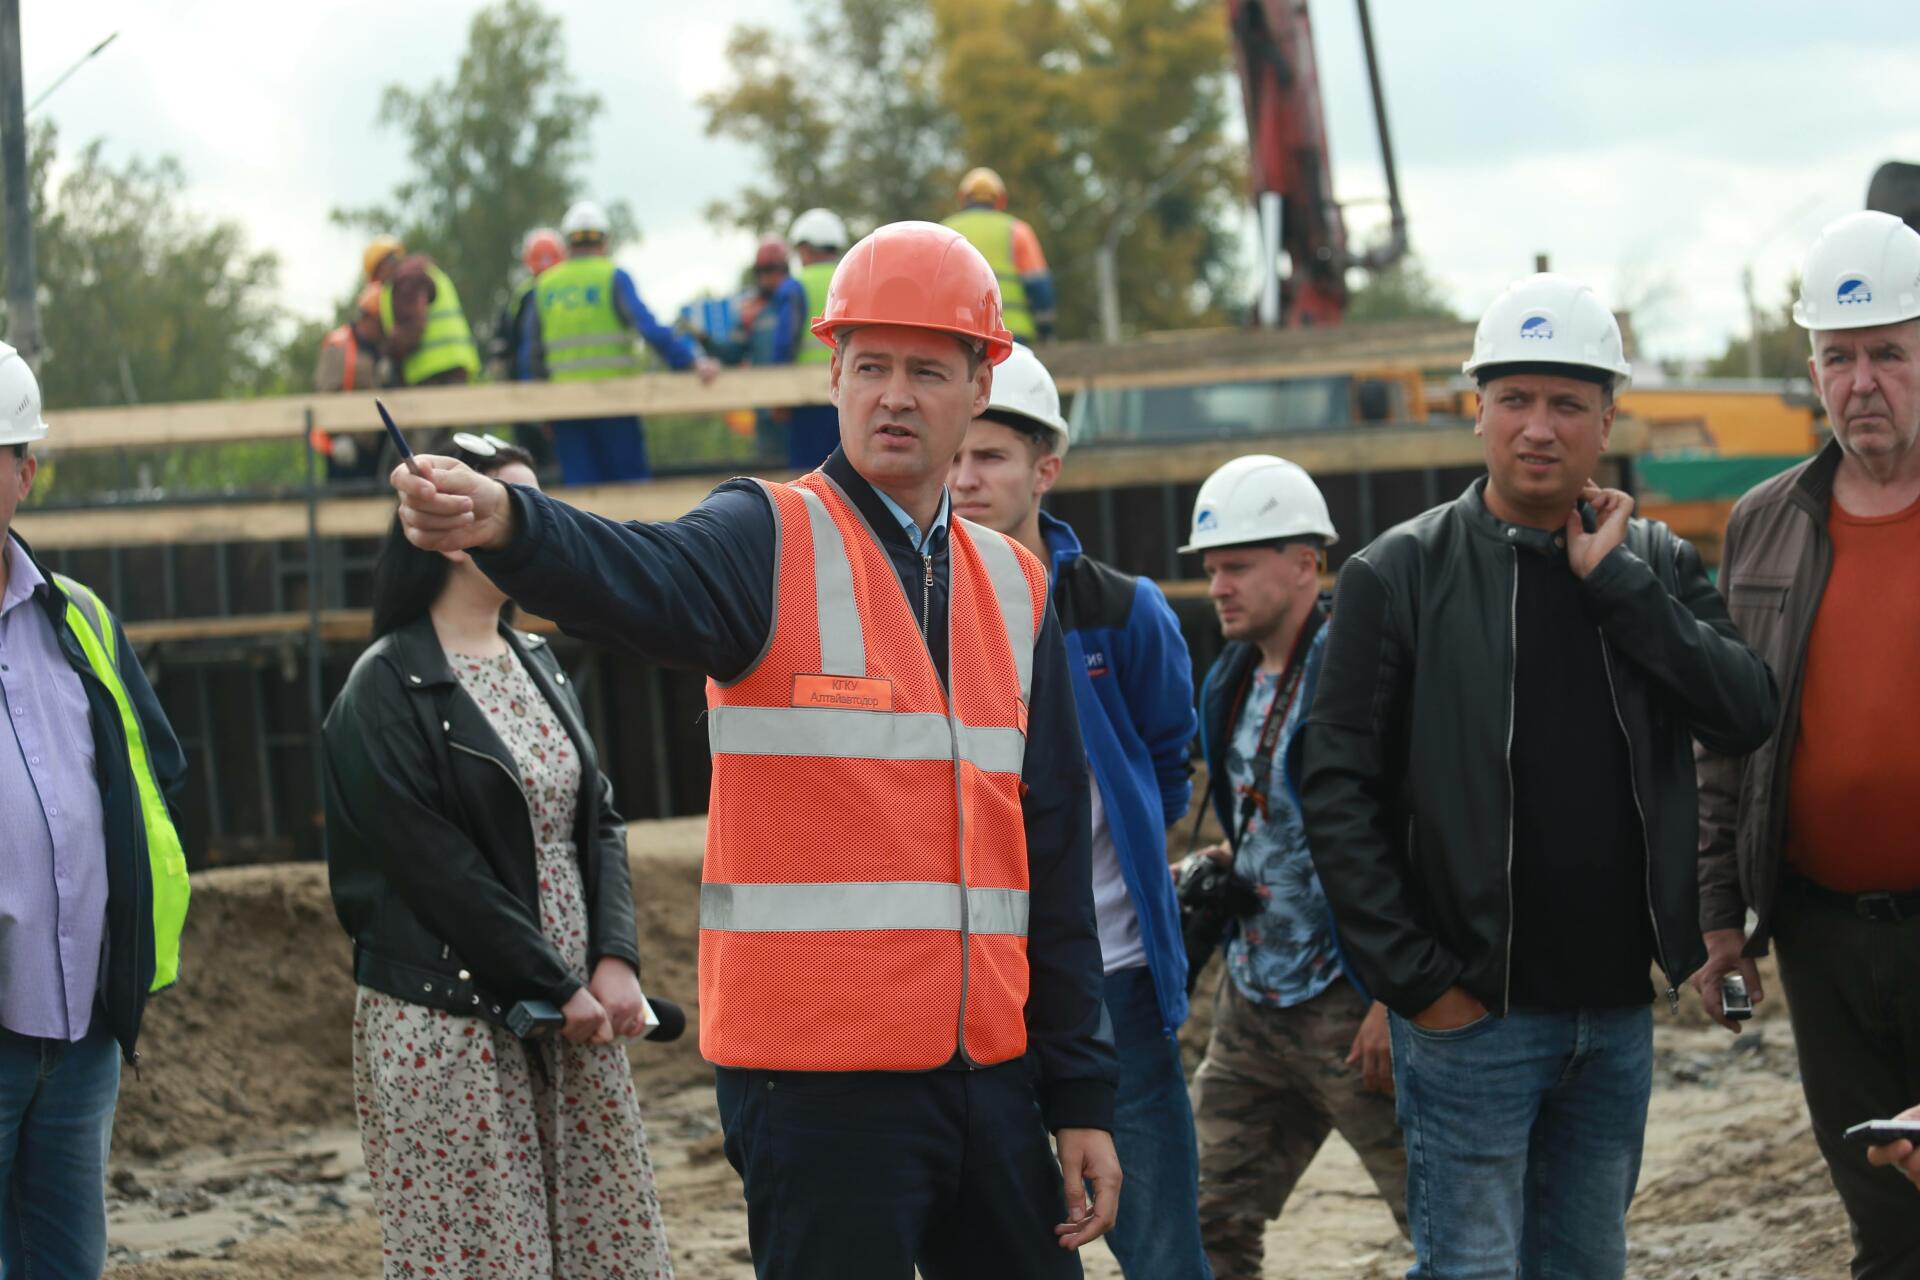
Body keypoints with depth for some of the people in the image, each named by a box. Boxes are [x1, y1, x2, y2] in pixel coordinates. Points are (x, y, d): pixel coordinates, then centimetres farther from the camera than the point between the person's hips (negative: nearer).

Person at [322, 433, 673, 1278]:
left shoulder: (535, 663, 14)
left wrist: (615, 959, -4)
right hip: (448, 1027, -7)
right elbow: (437, 868, -14)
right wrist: (557, 990, -13)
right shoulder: (389, 689, -8)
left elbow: (597, 820, 12)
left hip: (575, 1013, 7)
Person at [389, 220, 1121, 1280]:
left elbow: (1053, 857, 14)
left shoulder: (1014, 588, 13)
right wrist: (503, 524, -50)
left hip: (989, 1071, 6)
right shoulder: (774, 545, -4)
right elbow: (640, 579, -27)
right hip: (818, 1072, -6)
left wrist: (1081, 1097, 11)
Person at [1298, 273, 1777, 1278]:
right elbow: (1337, 791, -6)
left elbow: (1747, 715, -7)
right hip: (1470, 1010, -4)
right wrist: (1415, 978, -12)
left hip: (1616, 1009, 4)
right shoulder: (1401, 575, -3)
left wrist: (1614, 581, -11)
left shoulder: (1654, 565, 9)